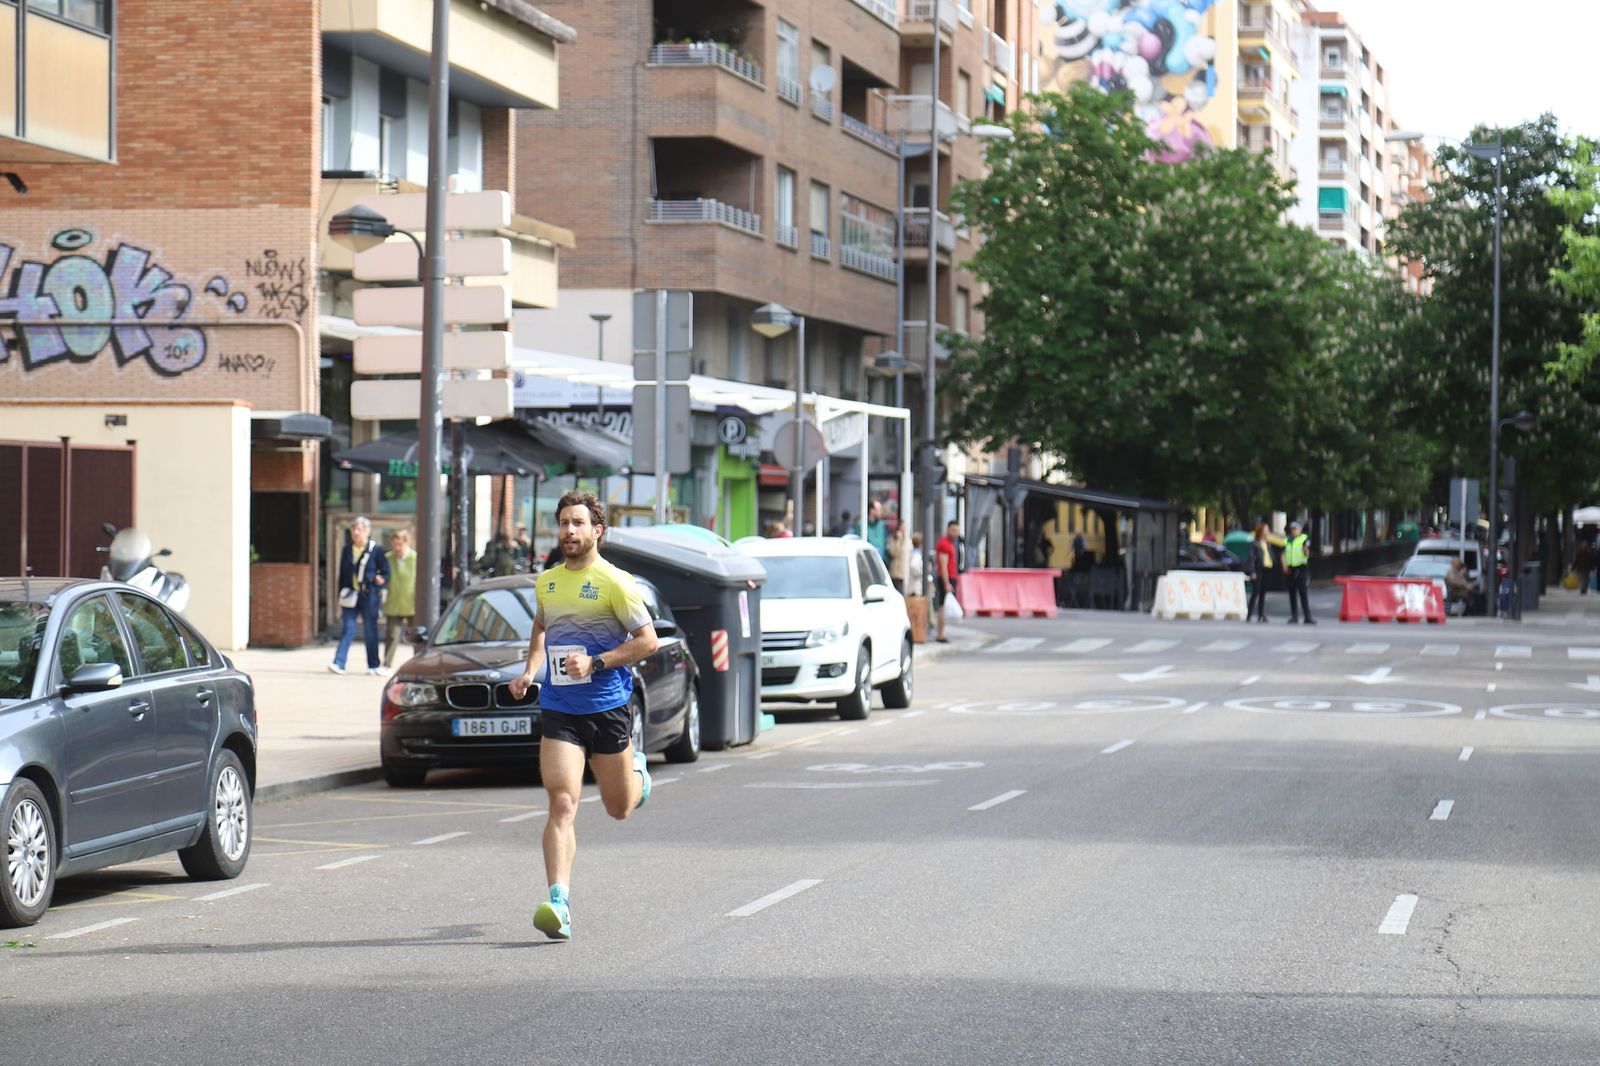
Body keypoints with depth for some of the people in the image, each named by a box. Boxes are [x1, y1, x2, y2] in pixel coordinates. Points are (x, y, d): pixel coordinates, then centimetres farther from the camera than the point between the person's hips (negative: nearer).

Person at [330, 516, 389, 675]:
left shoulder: (375, 550, -1)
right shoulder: (347, 550, 9)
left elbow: (385, 572, 5)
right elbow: (342, 574, 12)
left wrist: (380, 580, -14)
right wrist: (340, 596, 9)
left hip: (368, 596, -2)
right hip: (350, 596, 2)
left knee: (370, 631, 6)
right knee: (347, 629, -6)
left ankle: (373, 665, 16)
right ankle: (339, 663, -12)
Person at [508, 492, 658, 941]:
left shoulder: (614, 582, -7)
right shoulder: (546, 582, 10)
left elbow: (648, 640, -7)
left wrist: (595, 662, -17)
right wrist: (530, 670, 12)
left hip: (609, 707, -3)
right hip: (557, 709, 3)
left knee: (619, 808, 13)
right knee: (562, 804, -14)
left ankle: (637, 770, 49)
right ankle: (559, 904, -21)